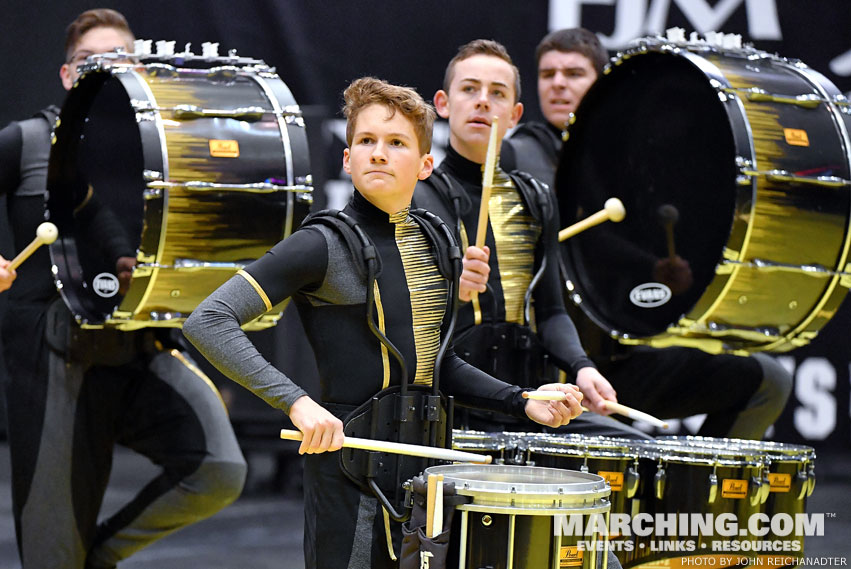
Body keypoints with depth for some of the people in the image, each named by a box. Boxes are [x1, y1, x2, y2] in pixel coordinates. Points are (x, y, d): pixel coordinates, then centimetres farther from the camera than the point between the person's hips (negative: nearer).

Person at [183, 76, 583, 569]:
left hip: (427, 460, 7)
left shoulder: (435, 245, 10)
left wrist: (524, 403, 8)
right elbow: (208, 323, -18)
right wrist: (296, 402, -27)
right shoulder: (324, 246, -11)